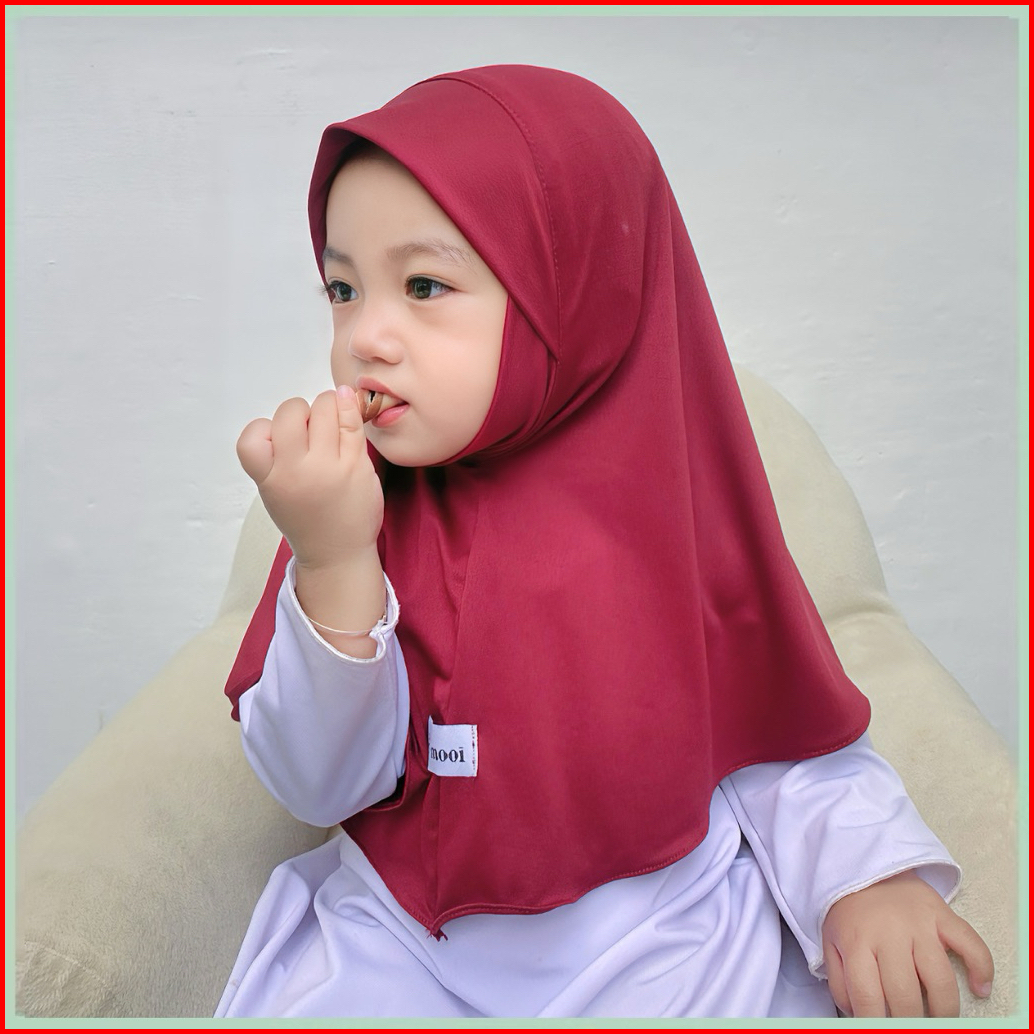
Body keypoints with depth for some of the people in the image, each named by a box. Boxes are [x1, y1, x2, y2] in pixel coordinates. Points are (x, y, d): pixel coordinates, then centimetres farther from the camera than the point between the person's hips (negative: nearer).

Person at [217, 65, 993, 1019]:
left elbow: (790, 728, 4)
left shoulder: (676, 501, -9)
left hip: (662, 938, 0)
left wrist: (865, 870, -13)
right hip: (398, 936, 1)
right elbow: (320, 786, -12)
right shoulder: (353, 508, -7)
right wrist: (334, 566, -25)